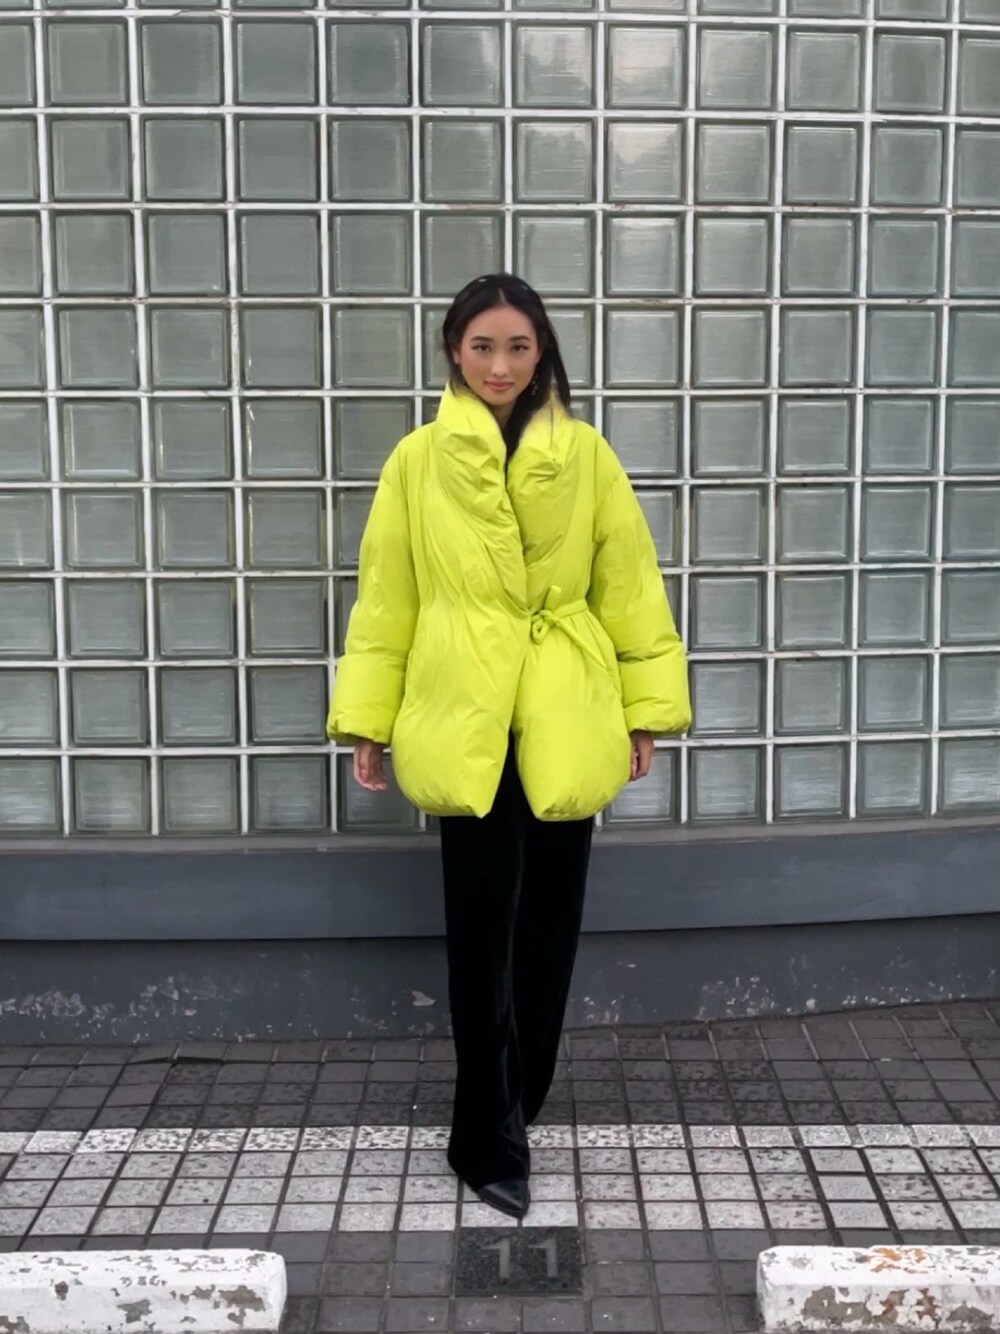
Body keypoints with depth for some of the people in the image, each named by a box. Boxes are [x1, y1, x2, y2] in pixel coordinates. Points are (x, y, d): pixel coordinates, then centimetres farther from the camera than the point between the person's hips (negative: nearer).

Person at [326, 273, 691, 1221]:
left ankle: (513, 1110, 29)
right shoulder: (416, 460, 2)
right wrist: (366, 720, 2)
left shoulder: (586, 455, 4)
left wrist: (647, 707, 3)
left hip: (565, 723, 2)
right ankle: (490, 1139, 12)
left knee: (548, 924, 10)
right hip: (463, 719, -1)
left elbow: (629, 586, 6)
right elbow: (385, 598, 4)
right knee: (482, 929, 0)